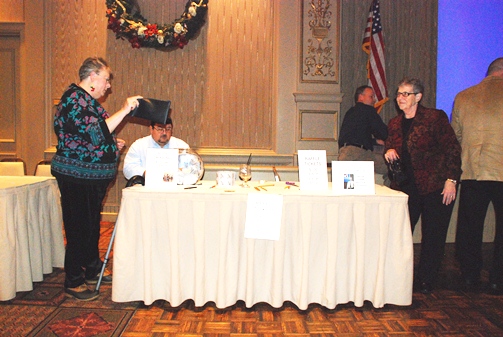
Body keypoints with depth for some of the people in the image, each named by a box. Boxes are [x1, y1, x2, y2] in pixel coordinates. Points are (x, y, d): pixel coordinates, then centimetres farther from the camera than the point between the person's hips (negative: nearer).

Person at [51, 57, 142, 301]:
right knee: (79, 228, -3)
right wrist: (124, 110, -25)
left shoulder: (86, 99, 17)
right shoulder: (75, 98, -16)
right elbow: (94, 133, -28)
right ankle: (73, 282, 9)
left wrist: (112, 144, 13)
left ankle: (92, 270, 31)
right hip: (77, 177, -10)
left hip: (92, 177, 10)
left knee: (92, 225, 18)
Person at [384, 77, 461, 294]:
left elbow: (452, 150, -8)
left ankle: (426, 280, 17)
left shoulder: (435, 118, -7)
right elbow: (390, 147, 21)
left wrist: (451, 180, -15)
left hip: (435, 186, -4)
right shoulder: (395, 123, 9)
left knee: (433, 236, 3)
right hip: (405, 186, 5)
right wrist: (389, 151, -3)